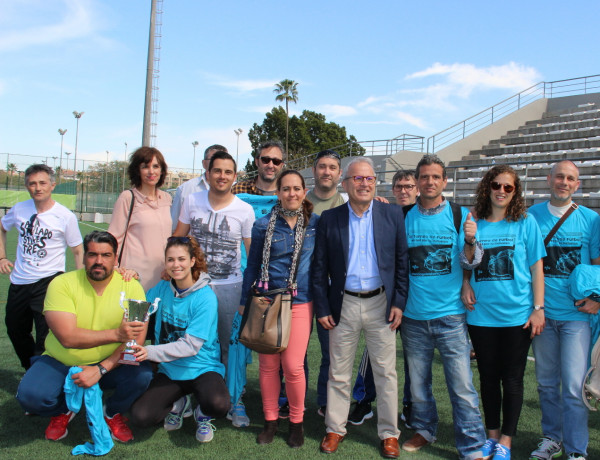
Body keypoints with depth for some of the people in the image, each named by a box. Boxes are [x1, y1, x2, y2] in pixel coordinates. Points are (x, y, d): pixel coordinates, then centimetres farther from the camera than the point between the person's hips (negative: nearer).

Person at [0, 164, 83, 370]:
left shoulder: (65, 216, -10)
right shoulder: (19, 209, 2)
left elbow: (78, 251, -4)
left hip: (48, 282, -5)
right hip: (18, 282, 6)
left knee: (46, 336, -7)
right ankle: (30, 369, 42)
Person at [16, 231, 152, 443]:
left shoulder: (131, 287, -11)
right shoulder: (62, 284, -13)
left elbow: (136, 340, -17)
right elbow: (67, 337, -25)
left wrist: (100, 369, -28)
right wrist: (116, 334, -35)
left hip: (111, 364, 0)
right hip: (60, 363, 0)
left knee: (142, 375, -27)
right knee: (29, 395, -25)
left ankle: (113, 412, 8)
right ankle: (63, 410, 13)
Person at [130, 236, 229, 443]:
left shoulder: (205, 297, -16)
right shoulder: (162, 288, 2)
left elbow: (191, 346, -20)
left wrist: (150, 352, -30)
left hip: (202, 369, -4)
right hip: (170, 371, 4)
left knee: (218, 405, -33)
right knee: (140, 416, -17)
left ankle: (203, 414, 6)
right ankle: (177, 404, 15)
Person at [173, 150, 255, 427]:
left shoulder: (245, 210, -2)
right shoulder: (192, 202, 2)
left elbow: (253, 251, 3)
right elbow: (178, 239, 11)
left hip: (229, 287, -1)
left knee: (231, 346, 6)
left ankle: (234, 400, 22)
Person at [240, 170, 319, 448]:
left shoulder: (316, 223, 0)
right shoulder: (264, 225, 0)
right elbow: (252, 265, 6)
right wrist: (244, 301, 7)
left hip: (300, 304, -1)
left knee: (293, 366, -3)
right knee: (268, 365, 8)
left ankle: (296, 422, 20)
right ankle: (270, 420, 27)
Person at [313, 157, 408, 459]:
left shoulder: (392, 215, 1)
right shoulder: (329, 219, 0)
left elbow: (402, 261, 3)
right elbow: (319, 268, 2)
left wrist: (398, 302, -3)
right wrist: (322, 308, -2)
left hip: (380, 303, 0)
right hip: (343, 304, 0)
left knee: (385, 372, 8)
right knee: (338, 372, 10)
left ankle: (389, 433, 23)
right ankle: (335, 429, 27)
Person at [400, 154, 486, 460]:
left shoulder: (460, 215, 0)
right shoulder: (403, 217, 4)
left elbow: (469, 262, -5)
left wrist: (470, 242, -26)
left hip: (450, 314, -2)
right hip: (413, 316, 2)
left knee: (462, 386, -1)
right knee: (418, 381, 15)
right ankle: (424, 431, 35)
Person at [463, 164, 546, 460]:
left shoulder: (525, 223, -1)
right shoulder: (473, 224, 3)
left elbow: (536, 268, 0)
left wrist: (538, 308, -5)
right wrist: (465, 285, -6)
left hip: (517, 314, -2)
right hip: (481, 314, 2)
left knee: (512, 379, 6)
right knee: (488, 377, 13)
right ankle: (492, 435, 29)